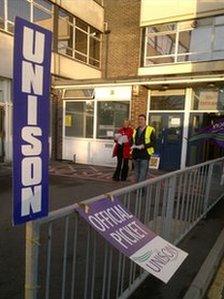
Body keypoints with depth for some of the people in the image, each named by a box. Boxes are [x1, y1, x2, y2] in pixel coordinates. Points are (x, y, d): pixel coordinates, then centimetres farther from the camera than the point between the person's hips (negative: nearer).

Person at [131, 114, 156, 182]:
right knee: (137, 173, 13)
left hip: (145, 155, -6)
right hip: (135, 155, 6)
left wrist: (144, 146, -20)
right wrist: (133, 145, 0)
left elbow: (153, 142, -8)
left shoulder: (150, 130, -2)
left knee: (143, 174, -6)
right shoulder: (136, 130, 16)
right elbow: (132, 140, 22)